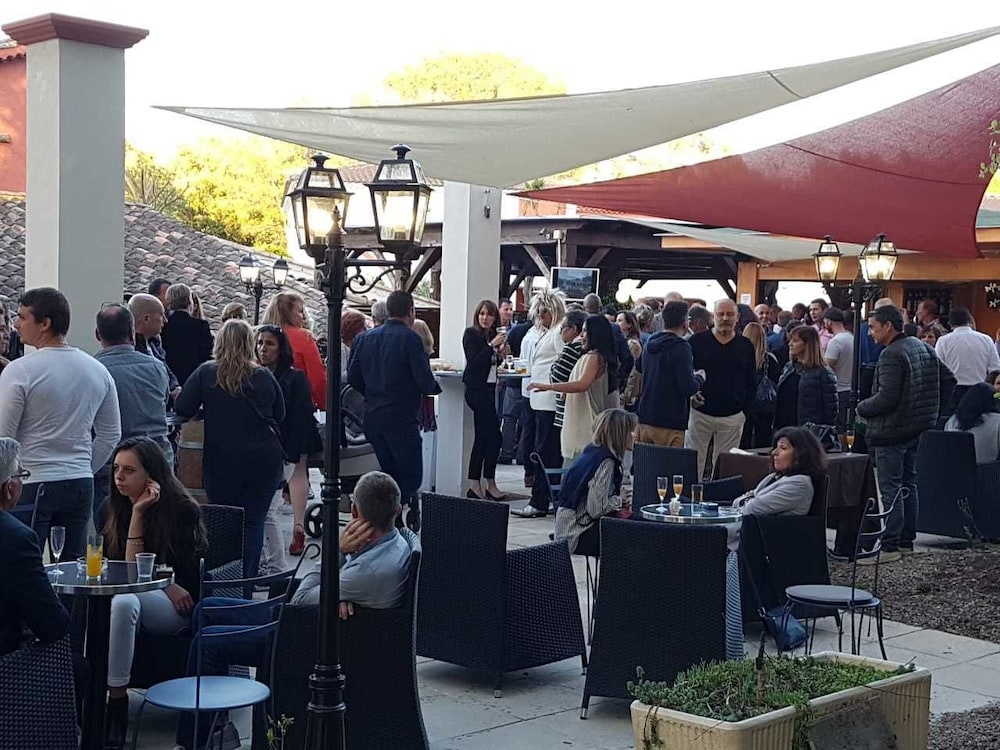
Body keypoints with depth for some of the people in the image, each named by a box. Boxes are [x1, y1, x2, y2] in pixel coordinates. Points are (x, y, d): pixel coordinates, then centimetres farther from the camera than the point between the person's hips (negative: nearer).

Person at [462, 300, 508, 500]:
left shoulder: (492, 335, 12)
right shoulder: (471, 334, -8)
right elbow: (473, 361, -18)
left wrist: (500, 353, 1)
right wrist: (492, 346, -19)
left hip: (488, 388, 8)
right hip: (477, 389, -8)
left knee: (483, 436, 9)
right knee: (493, 436, -9)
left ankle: (475, 485, 13)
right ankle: (490, 485, -3)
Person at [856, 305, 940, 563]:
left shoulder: (891, 355, -19)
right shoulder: (922, 348, 11)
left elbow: (886, 397, -25)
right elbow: (942, 384, 18)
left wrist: (861, 408, -9)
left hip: (891, 431, -10)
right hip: (915, 428, 10)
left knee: (889, 489, -6)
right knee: (908, 485, 15)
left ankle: (890, 546, -5)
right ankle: (907, 540, 22)